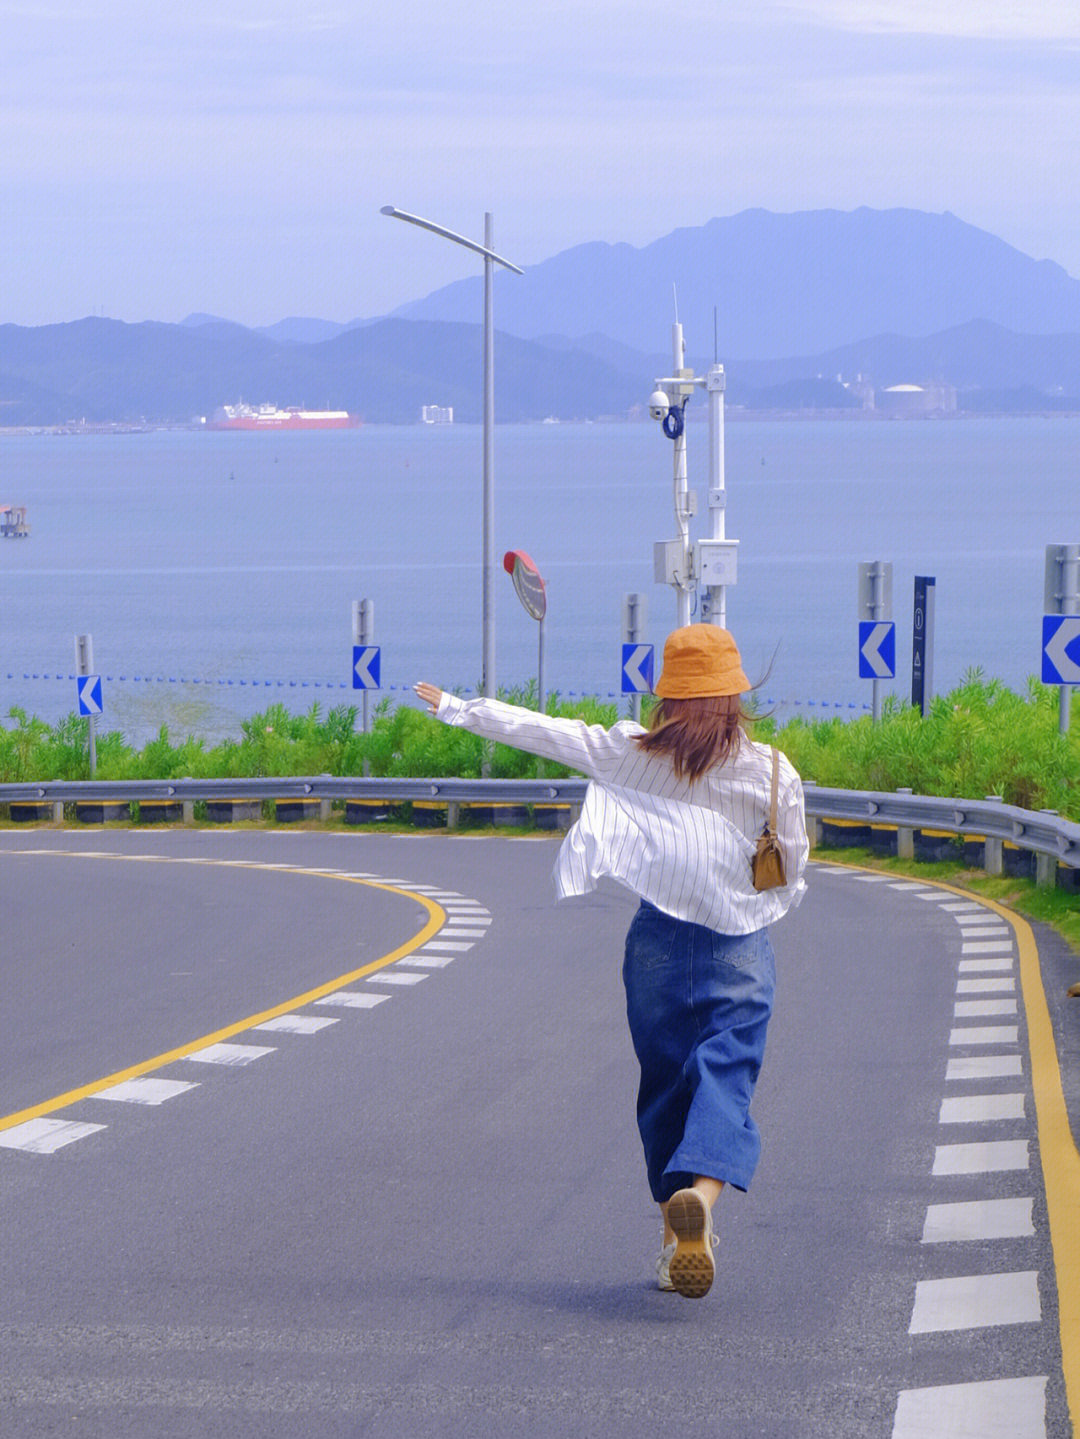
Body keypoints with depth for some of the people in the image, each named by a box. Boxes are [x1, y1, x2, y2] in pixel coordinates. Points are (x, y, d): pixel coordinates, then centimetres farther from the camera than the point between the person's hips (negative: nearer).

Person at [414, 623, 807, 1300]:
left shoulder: (634, 755, -2)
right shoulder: (773, 773, -3)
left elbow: (540, 731, 5)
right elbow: (793, 881, 3)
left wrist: (458, 709, 17)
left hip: (658, 943, 2)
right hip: (740, 952, -2)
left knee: (665, 1088, 15)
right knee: (726, 1082, -9)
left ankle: (676, 1242, 18)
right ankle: (700, 1197, -37)